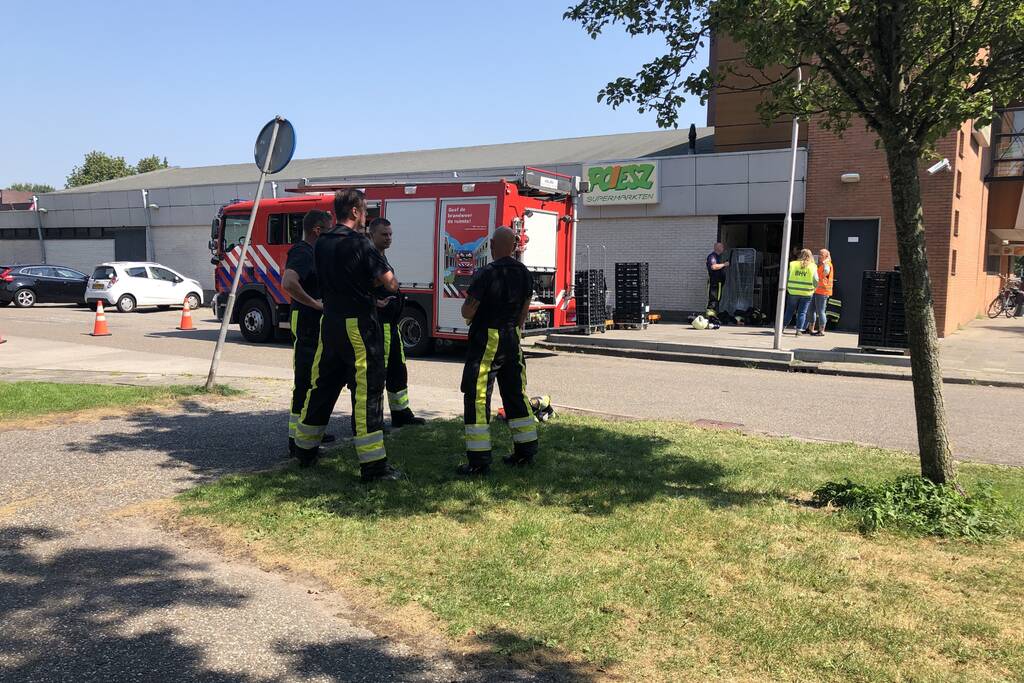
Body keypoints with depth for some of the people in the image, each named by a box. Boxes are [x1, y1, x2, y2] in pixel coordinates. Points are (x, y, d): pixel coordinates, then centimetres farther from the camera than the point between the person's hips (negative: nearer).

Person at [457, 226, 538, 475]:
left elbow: (467, 311, -15)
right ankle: (526, 451, 23)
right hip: (512, 340, 7)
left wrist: (469, 315, 7)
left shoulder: (487, 273, -16)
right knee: (515, 394, 16)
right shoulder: (524, 274, 4)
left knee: (477, 398, -2)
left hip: (486, 341, -7)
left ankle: (479, 460, -2)